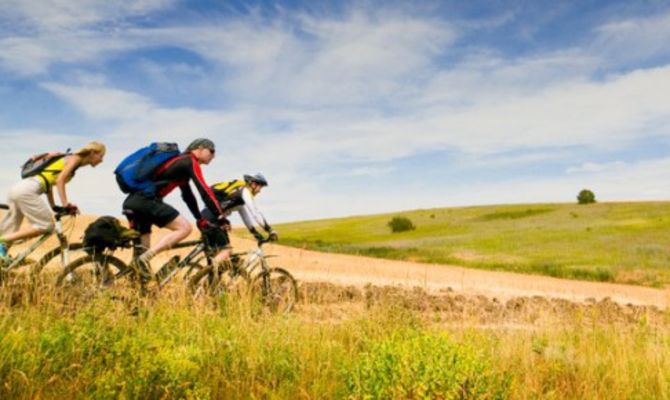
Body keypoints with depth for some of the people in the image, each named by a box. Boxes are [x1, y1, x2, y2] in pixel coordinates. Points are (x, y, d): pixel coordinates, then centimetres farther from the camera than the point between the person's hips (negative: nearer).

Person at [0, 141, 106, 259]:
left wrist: (54, 206, 24)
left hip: (17, 188, 9)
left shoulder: (67, 159, 24)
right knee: (46, 225, -8)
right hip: (27, 191, -9)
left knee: (10, 234, 12)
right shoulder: (75, 158, -1)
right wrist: (66, 204, -17)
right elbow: (60, 180, -14)